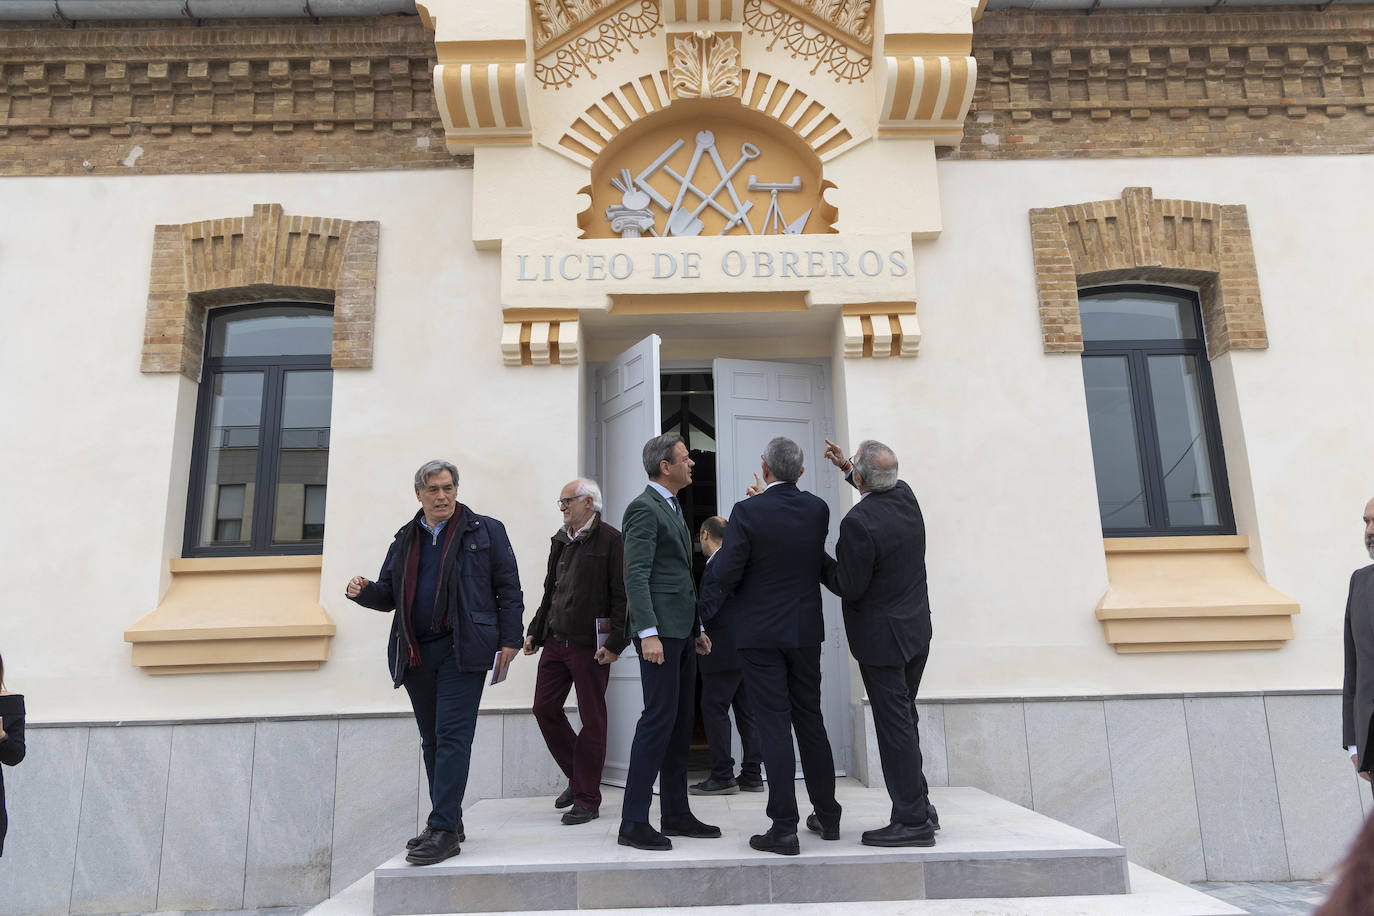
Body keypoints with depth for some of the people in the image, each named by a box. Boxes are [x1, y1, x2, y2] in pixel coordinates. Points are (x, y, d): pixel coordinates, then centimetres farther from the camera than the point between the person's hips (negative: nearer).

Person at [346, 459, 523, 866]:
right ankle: (448, 822, 24)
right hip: (416, 652, 5)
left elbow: (509, 589, 1)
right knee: (432, 740, 12)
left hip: (462, 650, -5)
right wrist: (362, 592, -4)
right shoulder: (405, 539, 16)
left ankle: (444, 830, -6)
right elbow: (389, 594, 19)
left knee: (452, 736, -9)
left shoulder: (486, 531, 3)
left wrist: (509, 641, -6)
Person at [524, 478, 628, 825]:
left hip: (590, 645, -7)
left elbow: (622, 596, -11)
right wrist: (535, 631, 18)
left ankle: (587, 799, 13)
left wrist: (616, 642, -16)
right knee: (545, 708, 8)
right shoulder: (561, 541, 15)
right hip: (555, 641, 8)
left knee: (591, 720, 2)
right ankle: (577, 775, 28)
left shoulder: (609, 540, -8)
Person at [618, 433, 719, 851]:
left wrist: (697, 628, 19)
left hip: (682, 631, 10)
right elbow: (636, 575, -17)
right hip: (660, 630, -10)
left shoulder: (672, 508, 20)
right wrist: (648, 633, -24)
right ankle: (633, 822, -2)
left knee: (680, 722, 11)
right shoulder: (644, 508, -10)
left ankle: (676, 814, 20)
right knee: (659, 718, -9)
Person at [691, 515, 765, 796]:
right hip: (746, 649, 9)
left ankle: (722, 776, 1)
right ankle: (752, 775, 17)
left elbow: (706, 609, -18)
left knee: (714, 710, -2)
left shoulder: (717, 565, -14)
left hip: (724, 652, -9)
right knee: (746, 711, 11)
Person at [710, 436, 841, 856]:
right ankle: (828, 815, 28)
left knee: (774, 726, 0)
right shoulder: (818, 509, -1)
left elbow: (726, 573, -18)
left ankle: (784, 829, 3)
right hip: (806, 630, 5)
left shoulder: (747, 511, -15)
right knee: (810, 720, 17)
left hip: (760, 632, -5)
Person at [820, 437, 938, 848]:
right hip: (916, 630, 9)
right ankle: (919, 808, 28)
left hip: (881, 637, -9)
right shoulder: (906, 497, 1)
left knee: (894, 725, -1)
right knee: (904, 720, 19)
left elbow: (849, 587, -18)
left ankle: (913, 821, 6)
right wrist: (846, 467, 24)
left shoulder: (858, 523, -23)